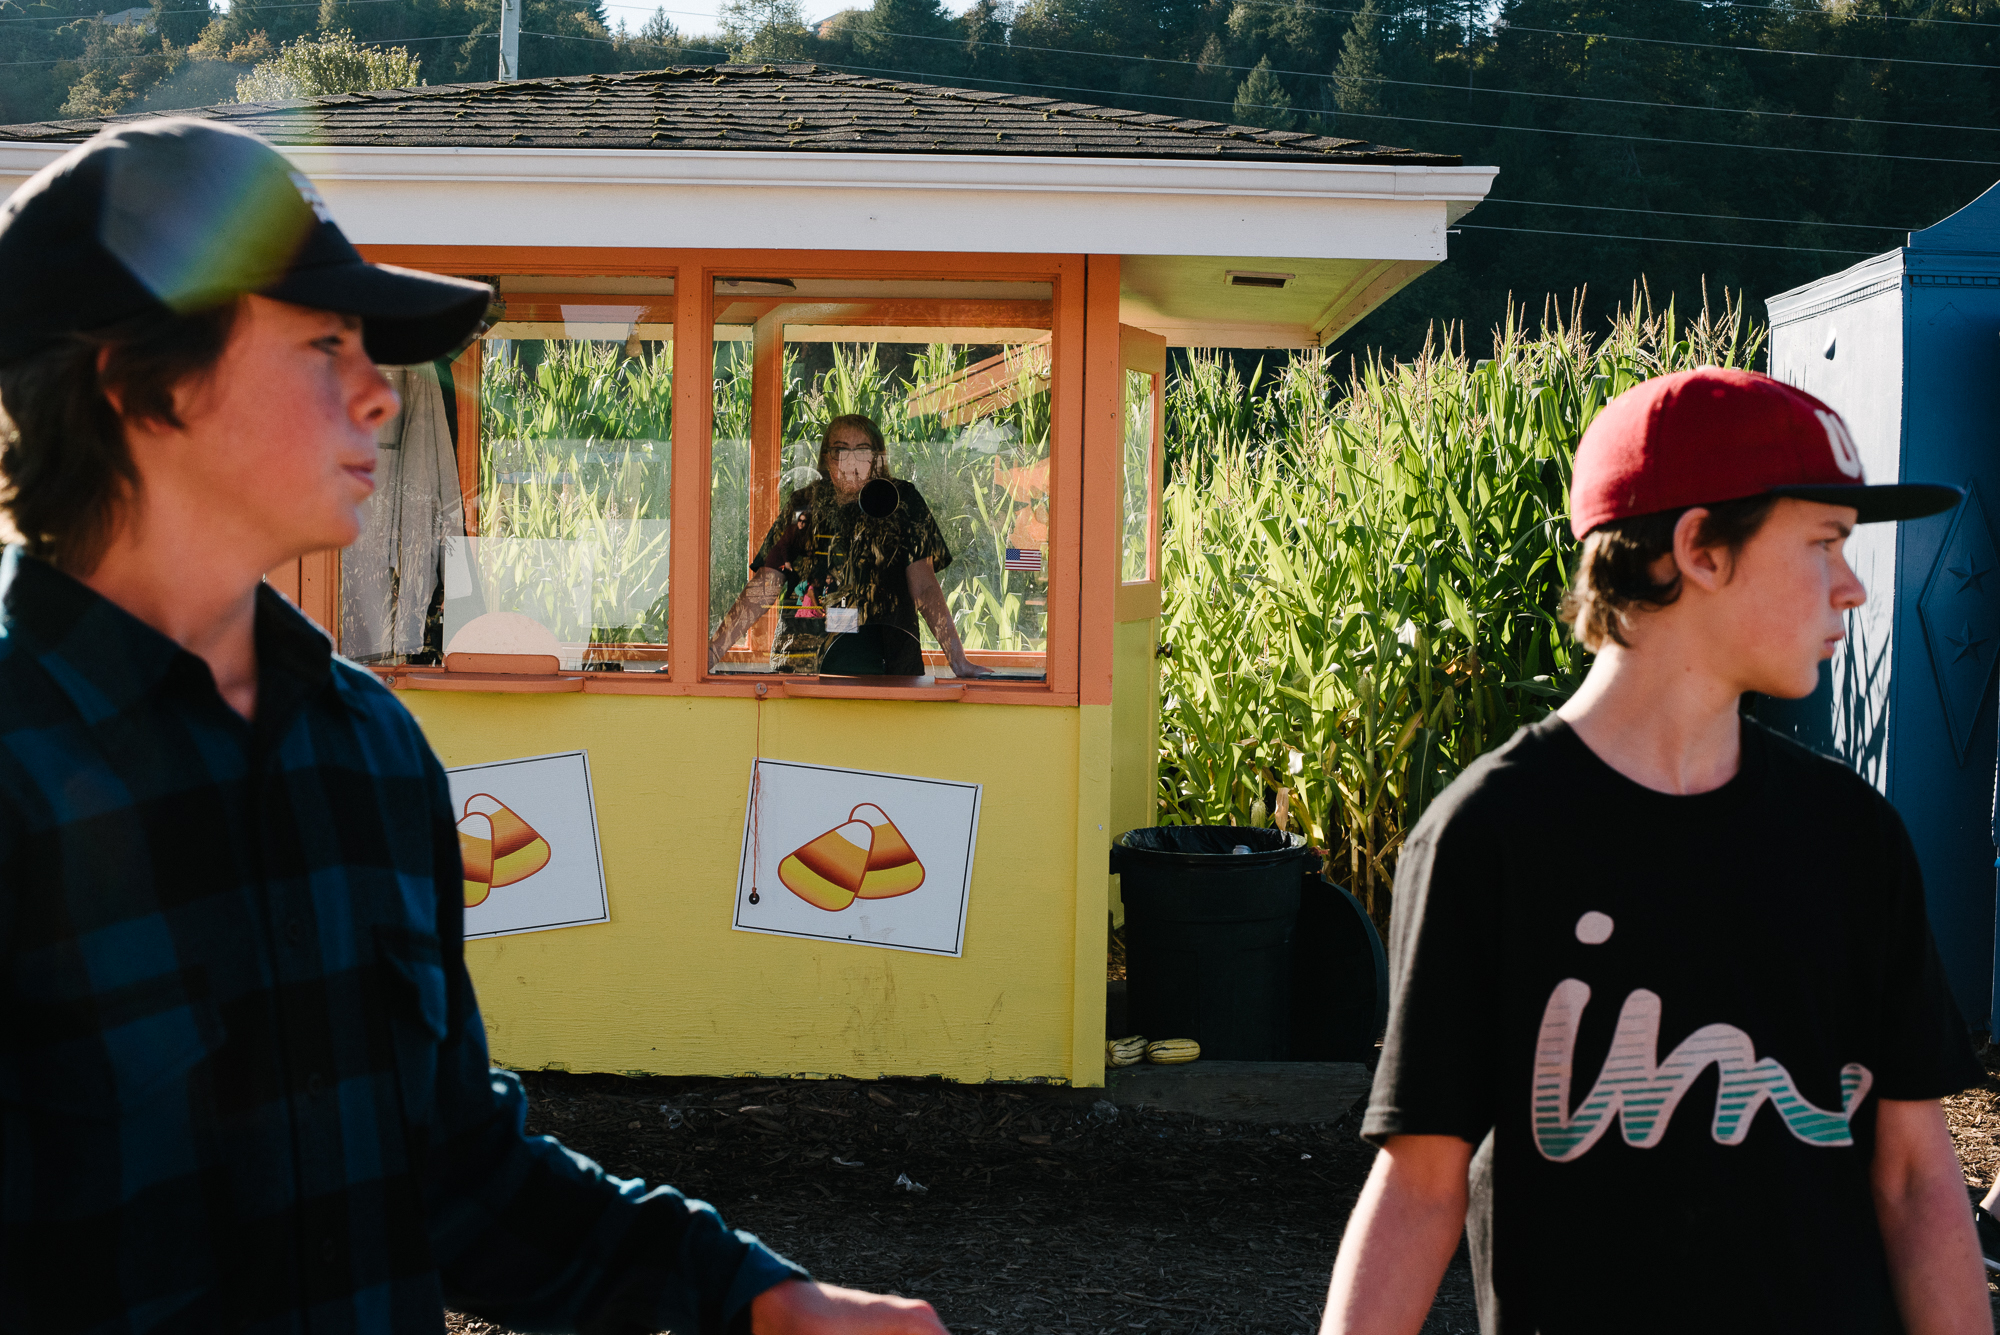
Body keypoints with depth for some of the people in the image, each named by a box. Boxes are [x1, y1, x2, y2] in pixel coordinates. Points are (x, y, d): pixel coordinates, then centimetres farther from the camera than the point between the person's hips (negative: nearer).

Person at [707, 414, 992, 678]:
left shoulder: (901, 502, 9)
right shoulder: (802, 506, 13)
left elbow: (923, 586, 3)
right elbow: (763, 588, 9)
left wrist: (958, 661, -8)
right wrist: (710, 654, 0)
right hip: (801, 663, 1)